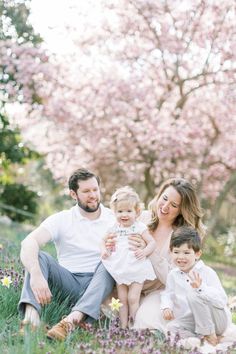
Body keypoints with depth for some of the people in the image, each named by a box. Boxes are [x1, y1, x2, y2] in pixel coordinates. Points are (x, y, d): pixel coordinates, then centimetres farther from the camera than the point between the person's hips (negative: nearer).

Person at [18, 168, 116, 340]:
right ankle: (31, 315, -46)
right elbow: (29, 242, -17)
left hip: (98, 285, 0)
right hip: (68, 282, 0)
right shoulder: (62, 219, -1)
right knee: (39, 257, -21)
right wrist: (36, 274, -36)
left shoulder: (114, 219, 3)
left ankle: (72, 320, -46)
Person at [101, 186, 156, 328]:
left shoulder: (140, 227, -6)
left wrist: (145, 251, -26)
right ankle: (123, 326, 16)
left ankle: (133, 325, 4)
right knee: (122, 300, 9)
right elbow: (104, 240, 18)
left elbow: (152, 242, -8)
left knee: (133, 299, -7)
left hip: (136, 270, -4)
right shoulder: (114, 228, 6)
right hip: (120, 270, 4)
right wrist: (104, 250, -3)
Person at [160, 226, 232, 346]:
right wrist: (166, 307, -6)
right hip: (191, 321, 5)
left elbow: (222, 300, -24)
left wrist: (201, 288, -39)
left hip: (217, 321, -5)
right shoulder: (173, 274, 2)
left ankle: (210, 335, -16)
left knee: (193, 295, -29)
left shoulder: (207, 273, -15)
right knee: (171, 328, -20)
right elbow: (168, 293, 17)